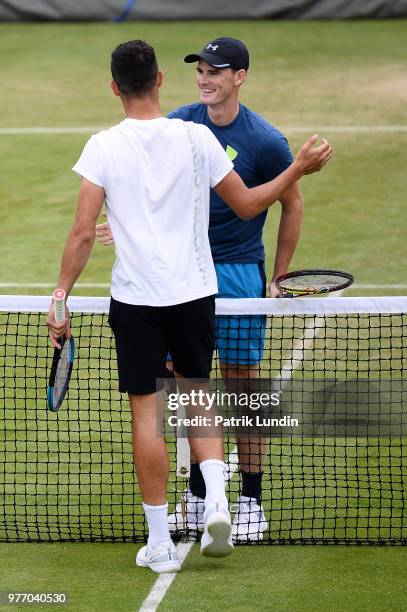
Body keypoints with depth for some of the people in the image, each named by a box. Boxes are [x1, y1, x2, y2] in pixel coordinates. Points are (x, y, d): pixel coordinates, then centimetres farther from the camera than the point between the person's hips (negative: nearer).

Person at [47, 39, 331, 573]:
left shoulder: (103, 147, -7)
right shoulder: (196, 138, -4)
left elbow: (83, 234, -9)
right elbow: (247, 205, 4)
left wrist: (61, 296, 0)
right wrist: (299, 168, 15)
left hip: (134, 299, -2)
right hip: (195, 292, 2)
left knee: (146, 414, 4)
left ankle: (160, 544, 7)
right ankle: (215, 498, -2)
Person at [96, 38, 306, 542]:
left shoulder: (264, 140, -11)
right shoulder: (177, 125, 0)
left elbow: (292, 204, 1)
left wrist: (278, 278, 1)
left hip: (240, 273, -4)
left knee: (242, 386, 0)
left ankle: (251, 502, 8)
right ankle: (198, 495, 16)